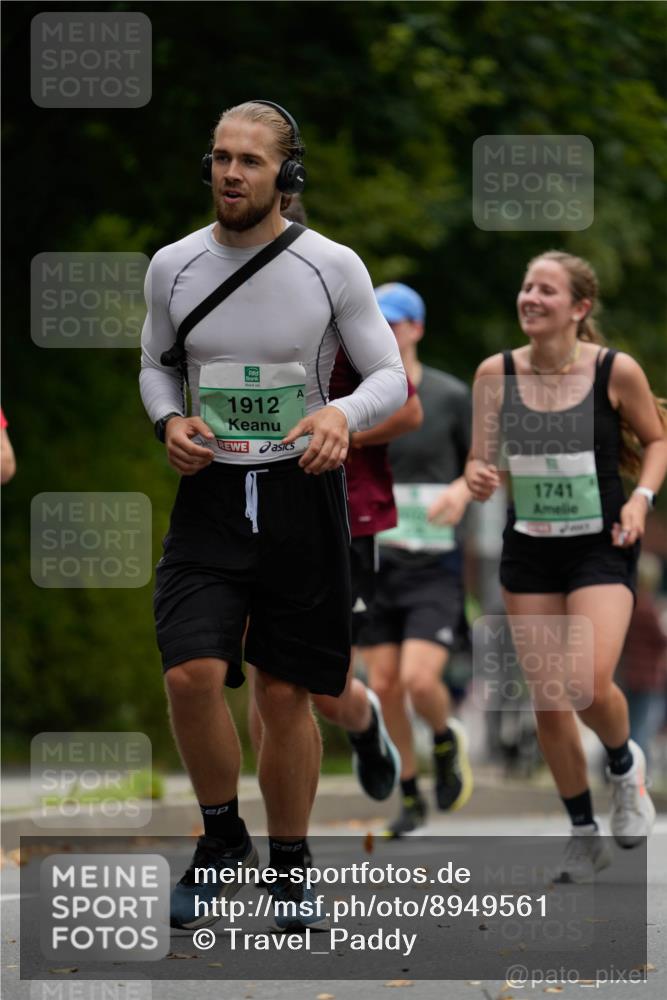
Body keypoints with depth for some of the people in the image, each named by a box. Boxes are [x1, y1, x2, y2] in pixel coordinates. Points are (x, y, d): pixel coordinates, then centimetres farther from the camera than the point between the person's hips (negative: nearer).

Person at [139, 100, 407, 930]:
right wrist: (168, 420, -5)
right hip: (210, 496, 1)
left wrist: (344, 415, -22)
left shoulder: (332, 267, -6)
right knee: (191, 676, -16)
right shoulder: (173, 266, 1)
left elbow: (390, 375, 0)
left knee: (285, 698, 5)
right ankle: (223, 841, 7)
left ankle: (288, 867, 23)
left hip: (302, 497, -1)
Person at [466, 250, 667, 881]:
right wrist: (478, 478, -21)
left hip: (600, 547, -3)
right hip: (528, 550, 3)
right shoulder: (496, 374, -3)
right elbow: (481, 460, 2)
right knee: (548, 701, 4)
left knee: (590, 687, -19)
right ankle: (583, 834, 22)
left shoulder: (616, 371, -9)